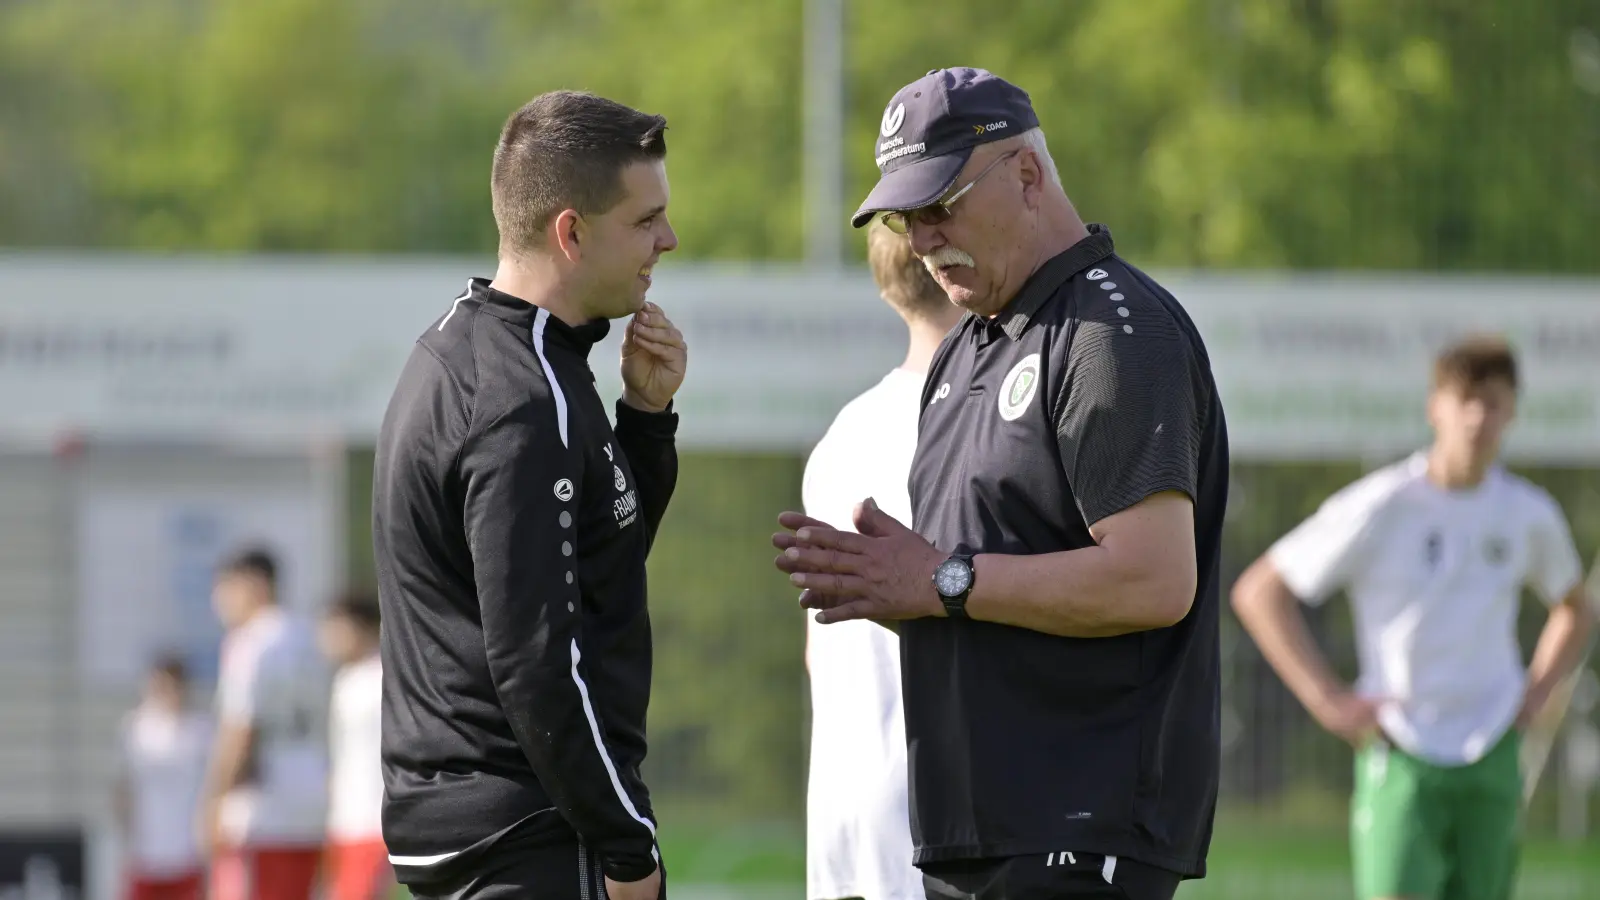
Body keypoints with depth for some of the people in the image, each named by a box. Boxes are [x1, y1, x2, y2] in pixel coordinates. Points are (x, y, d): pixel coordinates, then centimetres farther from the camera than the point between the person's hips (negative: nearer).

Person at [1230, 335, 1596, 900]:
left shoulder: (1529, 514, 4)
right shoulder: (1382, 507, -9)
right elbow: (1257, 593, -4)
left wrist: (1537, 692, 8)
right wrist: (1327, 700, -10)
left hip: (1491, 754, 4)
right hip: (1400, 754, -4)